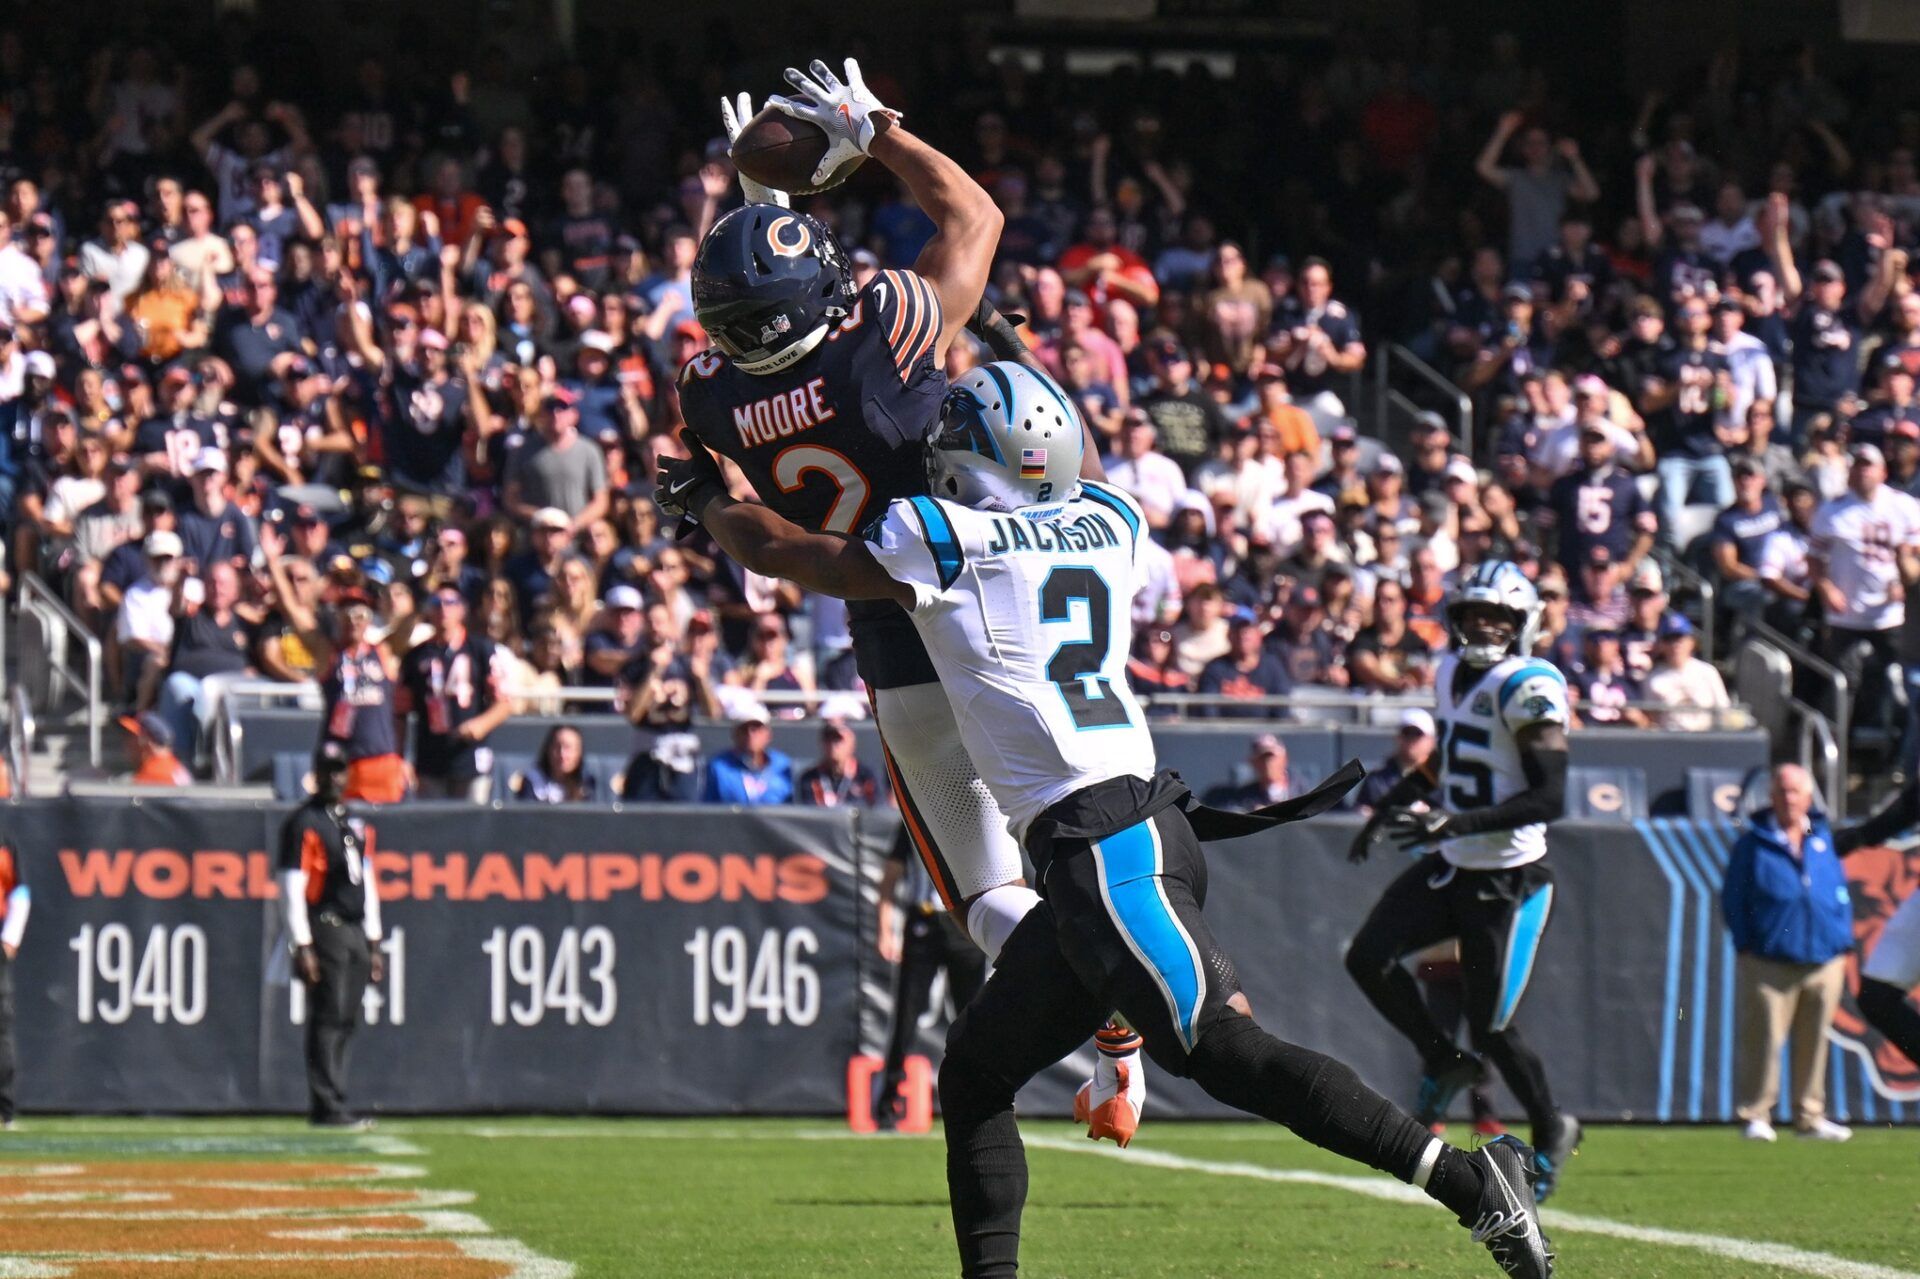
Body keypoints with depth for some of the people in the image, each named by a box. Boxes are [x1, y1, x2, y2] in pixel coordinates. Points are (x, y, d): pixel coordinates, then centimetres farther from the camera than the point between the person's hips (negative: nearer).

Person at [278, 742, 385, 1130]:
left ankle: (330, 1105, 10)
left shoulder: (355, 824, 19)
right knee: (329, 1018, -11)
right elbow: (292, 887, -11)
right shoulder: (304, 823, -6)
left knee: (346, 1022, 6)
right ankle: (327, 1108, -12)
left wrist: (373, 945, 20)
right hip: (325, 932, -8)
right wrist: (303, 948, -17)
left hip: (356, 934, 8)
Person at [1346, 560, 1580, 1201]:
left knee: (1491, 1025, -2)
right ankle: (1444, 1064, 14)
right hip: (1451, 868, 7)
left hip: (1509, 881, -7)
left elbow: (1549, 797, -25)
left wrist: (1454, 822, -31)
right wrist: (1393, 805, 17)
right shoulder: (1453, 673, 7)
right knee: (1369, 957, -8)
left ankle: (1551, 1132, 23)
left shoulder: (1527, 690, -18)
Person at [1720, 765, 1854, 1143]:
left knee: (1814, 1041, 7)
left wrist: (1843, 939, 9)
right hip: (1768, 965, -4)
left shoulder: (1824, 838, 13)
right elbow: (1733, 899, 4)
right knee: (1763, 1040, -6)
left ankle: (1810, 1116, 15)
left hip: (1824, 963, 4)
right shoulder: (1753, 843, 3)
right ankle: (1756, 1115, 1)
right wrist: (1745, 943, -4)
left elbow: (1841, 892, 18)